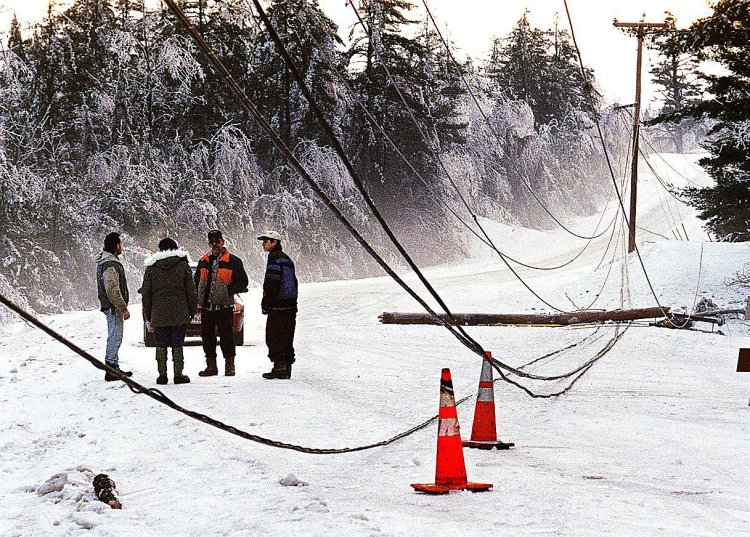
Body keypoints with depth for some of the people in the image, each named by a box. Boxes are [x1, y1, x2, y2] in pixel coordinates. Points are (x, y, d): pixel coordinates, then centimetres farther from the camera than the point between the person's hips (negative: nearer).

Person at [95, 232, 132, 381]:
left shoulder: (105, 261, 15)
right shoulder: (110, 265, -20)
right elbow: (112, 290, -25)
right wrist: (123, 308, -21)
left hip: (113, 307, 11)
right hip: (114, 307, -11)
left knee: (114, 337, 16)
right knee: (115, 337, -9)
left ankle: (115, 368, 23)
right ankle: (111, 370, -9)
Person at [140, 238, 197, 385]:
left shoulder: (151, 267, 4)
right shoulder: (183, 264, 2)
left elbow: (146, 292, 6)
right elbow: (190, 290, 3)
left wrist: (147, 313, 12)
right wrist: (193, 310, 10)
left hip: (159, 314, 1)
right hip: (179, 313, 0)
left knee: (161, 345, 6)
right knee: (177, 345, 3)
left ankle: (162, 374, 4)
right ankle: (178, 374, 2)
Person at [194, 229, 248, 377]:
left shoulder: (233, 261, 0)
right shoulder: (204, 262, 14)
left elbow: (243, 282, 1)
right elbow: (197, 281, 24)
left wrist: (229, 290, -14)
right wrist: (198, 298, 8)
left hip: (224, 306, -5)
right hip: (206, 306, 5)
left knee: (226, 336, -4)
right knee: (207, 336, 7)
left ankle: (229, 365, 6)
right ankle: (211, 365, 15)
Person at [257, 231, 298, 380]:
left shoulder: (275, 259, -12)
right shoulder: (287, 259, 18)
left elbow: (271, 284, -18)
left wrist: (265, 304, -15)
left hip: (278, 306, -9)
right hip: (291, 304, 9)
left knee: (274, 337, -5)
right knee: (287, 338, 10)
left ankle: (279, 365, -9)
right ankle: (287, 368, 12)